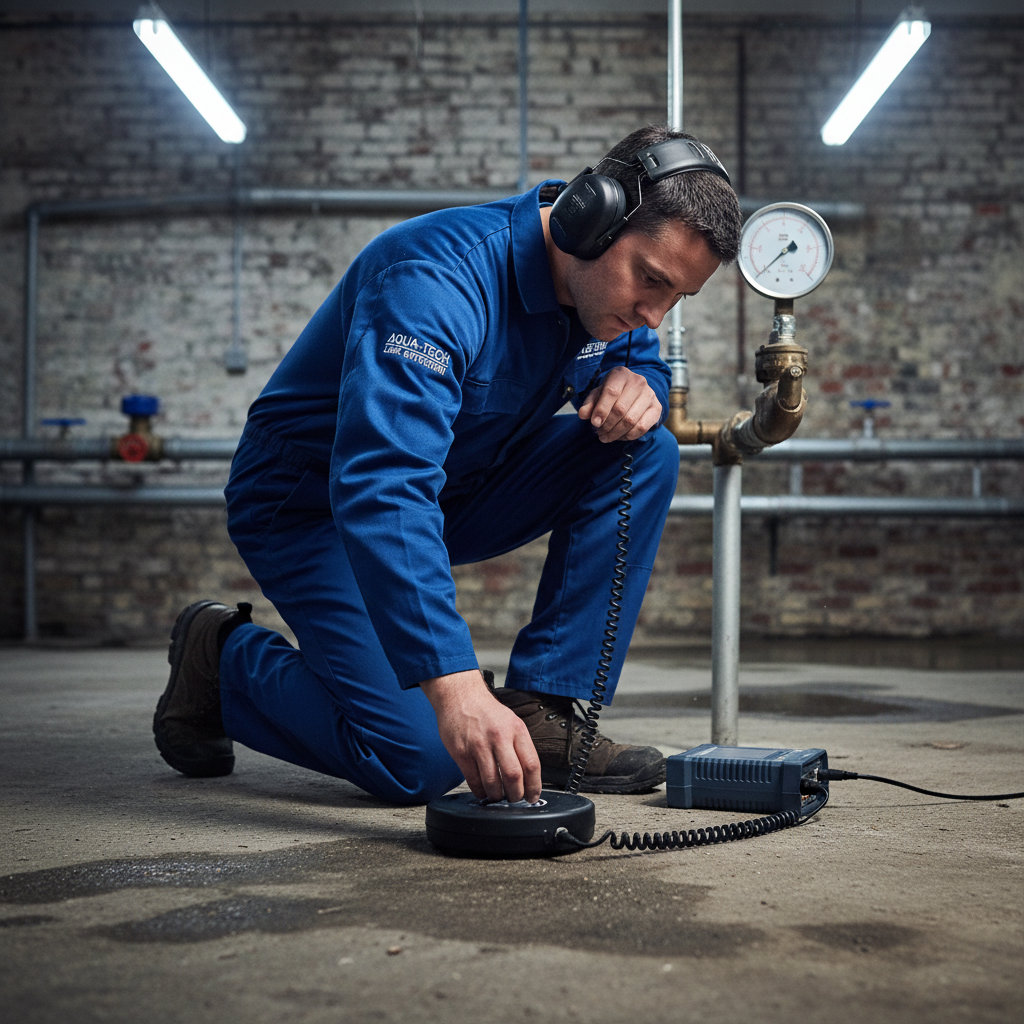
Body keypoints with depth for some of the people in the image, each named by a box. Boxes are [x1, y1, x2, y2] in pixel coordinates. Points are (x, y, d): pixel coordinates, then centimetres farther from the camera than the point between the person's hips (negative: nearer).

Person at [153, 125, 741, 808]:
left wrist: (637, 384, -16)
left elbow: (646, 365, 12)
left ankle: (541, 714, -8)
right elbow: (380, 485, -44)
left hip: (456, 488, 8)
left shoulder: (607, 280, -8)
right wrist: (454, 686, -54)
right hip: (312, 505, -8)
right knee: (419, 762, -21)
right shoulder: (436, 279, -34)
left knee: (645, 452, -12)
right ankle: (225, 656, 6)